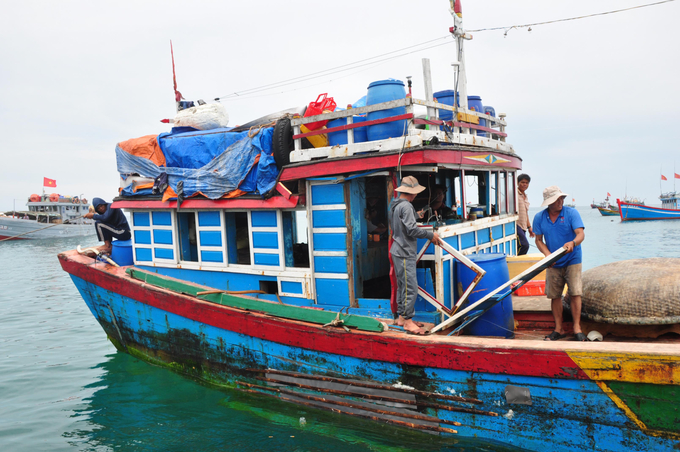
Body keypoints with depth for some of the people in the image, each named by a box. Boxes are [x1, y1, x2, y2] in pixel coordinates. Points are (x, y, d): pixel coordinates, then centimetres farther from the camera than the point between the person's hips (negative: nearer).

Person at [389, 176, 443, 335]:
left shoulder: (394, 205, 14)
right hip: (405, 253, -10)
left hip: (398, 251, 11)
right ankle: (408, 321, -3)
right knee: (411, 287, -7)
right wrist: (431, 234, -9)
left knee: (402, 285, 15)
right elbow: (412, 230, -20)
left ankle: (402, 317, 23)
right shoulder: (406, 206, -16)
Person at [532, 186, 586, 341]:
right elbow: (538, 240, 3)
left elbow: (581, 234, -18)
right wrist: (547, 254, -14)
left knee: (575, 294, -7)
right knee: (554, 295, 6)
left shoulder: (571, 213, -9)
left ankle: (577, 327, 5)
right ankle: (559, 329, 16)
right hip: (553, 264, 3)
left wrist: (573, 243, -40)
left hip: (572, 261, -2)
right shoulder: (539, 217, -1)